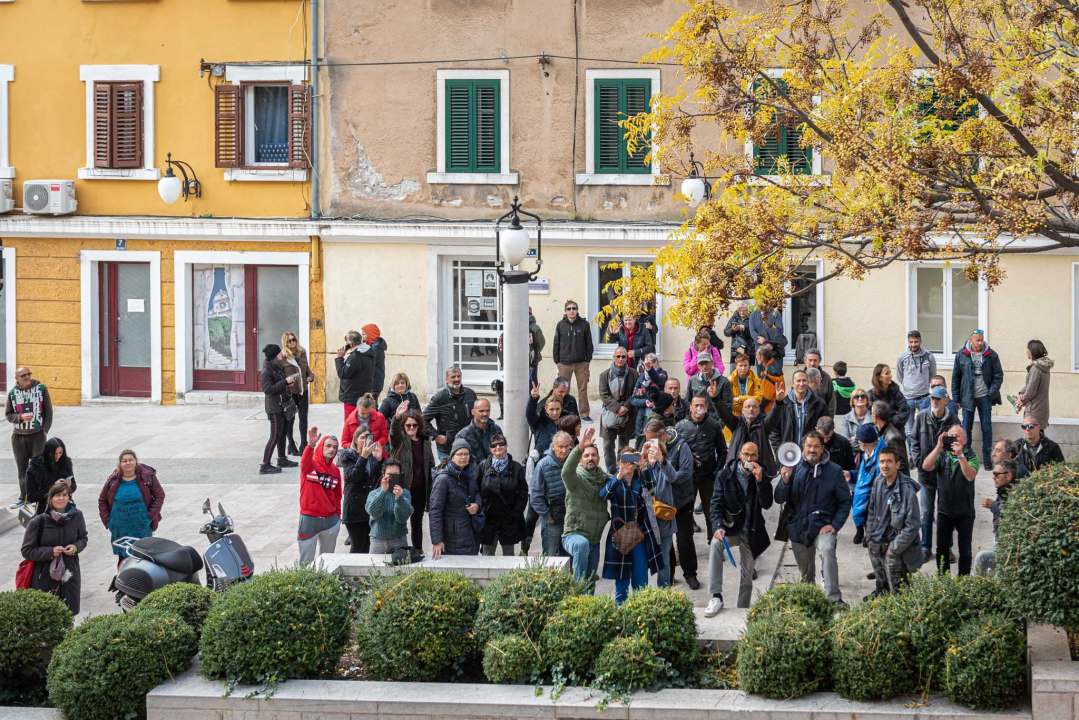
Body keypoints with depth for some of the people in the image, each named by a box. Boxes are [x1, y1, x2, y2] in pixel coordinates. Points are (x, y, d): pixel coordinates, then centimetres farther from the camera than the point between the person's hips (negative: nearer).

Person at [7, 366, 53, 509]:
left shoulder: (41, 388, -1)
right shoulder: (13, 393, 1)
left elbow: (48, 410, 2)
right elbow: (8, 414, 5)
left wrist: (45, 429, -4)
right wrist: (21, 417, -13)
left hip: (37, 434, -2)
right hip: (18, 435, 2)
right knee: (22, 468, 7)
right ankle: (23, 496, 15)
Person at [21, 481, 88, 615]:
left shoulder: (76, 516, -2)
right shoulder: (38, 522, -12)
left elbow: (83, 538, 15)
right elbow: (27, 551, -6)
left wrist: (76, 547, -8)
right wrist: (50, 552, -18)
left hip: (69, 575, 3)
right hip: (45, 577, -3)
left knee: (69, 614, 7)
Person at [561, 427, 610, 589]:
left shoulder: (605, 479, 6)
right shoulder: (577, 479, -10)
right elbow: (567, 472, -32)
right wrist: (580, 447, -44)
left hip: (595, 541, 6)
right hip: (574, 534, -6)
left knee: (591, 584, 10)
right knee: (582, 544, -40)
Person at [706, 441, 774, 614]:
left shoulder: (763, 477, 0)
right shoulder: (725, 475, -4)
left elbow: (767, 504, -14)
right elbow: (716, 504, -8)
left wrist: (759, 480, -25)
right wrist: (718, 526, -25)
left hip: (751, 532, 2)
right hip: (730, 527, -2)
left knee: (746, 578, 8)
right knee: (716, 544, -34)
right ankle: (716, 598, -35)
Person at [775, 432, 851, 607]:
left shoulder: (834, 471, -5)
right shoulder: (795, 469, 2)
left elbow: (845, 501, 0)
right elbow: (779, 499, 1)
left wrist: (835, 525, -11)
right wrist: (785, 482, -19)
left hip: (822, 526, -4)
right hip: (798, 527, 4)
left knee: (827, 551, -32)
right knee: (805, 572, 15)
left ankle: (834, 598, -32)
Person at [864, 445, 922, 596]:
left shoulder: (907, 490, -22)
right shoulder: (878, 482, 0)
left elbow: (912, 525, -20)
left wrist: (894, 548, -16)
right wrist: (870, 535, 10)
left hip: (896, 549, -6)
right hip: (876, 545, 7)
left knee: (897, 591, -2)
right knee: (881, 585, 24)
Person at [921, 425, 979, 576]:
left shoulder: (971, 456, -7)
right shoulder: (941, 454, 0)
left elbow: (970, 476, -24)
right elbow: (926, 467, -17)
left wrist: (960, 455, -32)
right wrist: (939, 447, -23)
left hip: (965, 512, -2)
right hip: (944, 510, 2)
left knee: (965, 550, 7)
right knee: (941, 549, 10)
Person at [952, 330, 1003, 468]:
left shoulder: (991, 355, -3)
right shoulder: (961, 355, -1)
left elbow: (998, 376, 2)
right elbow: (956, 378, 4)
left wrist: (992, 393, -9)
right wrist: (956, 398, 2)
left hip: (984, 397, 0)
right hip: (967, 397, 0)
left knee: (987, 427, 4)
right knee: (966, 427, 5)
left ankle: (987, 456, 12)